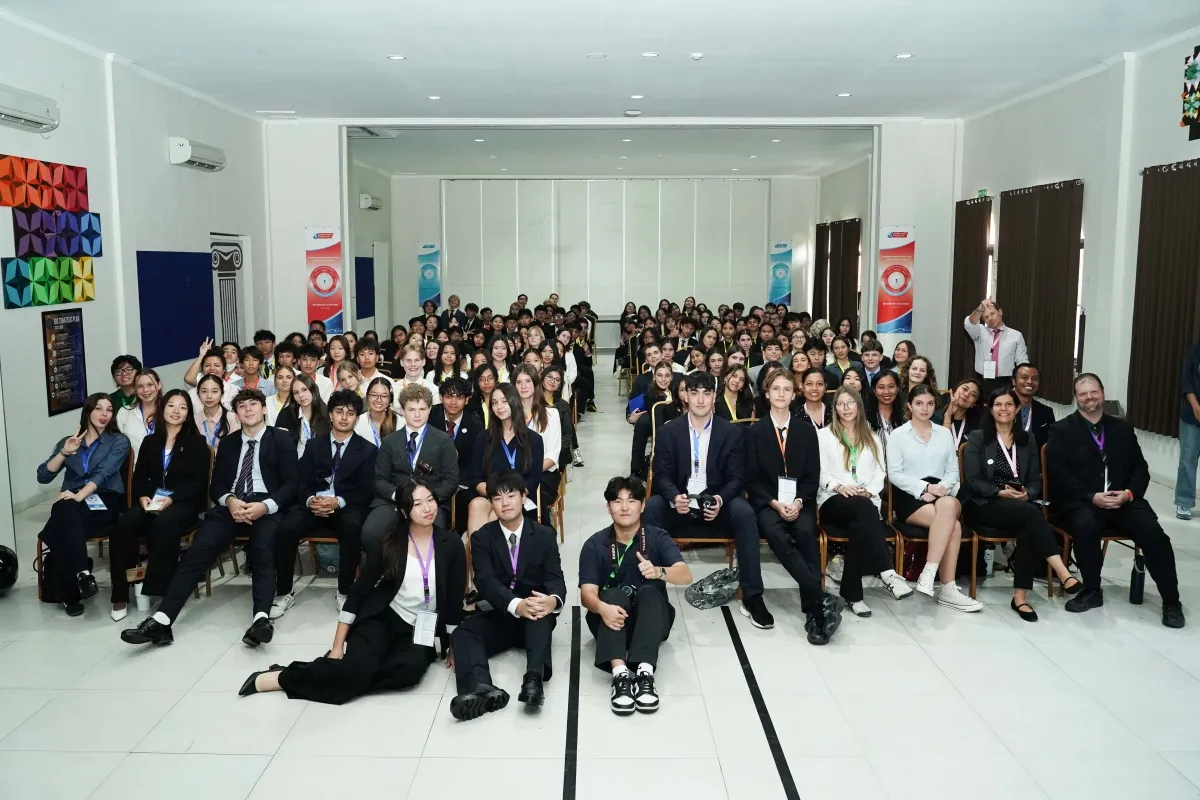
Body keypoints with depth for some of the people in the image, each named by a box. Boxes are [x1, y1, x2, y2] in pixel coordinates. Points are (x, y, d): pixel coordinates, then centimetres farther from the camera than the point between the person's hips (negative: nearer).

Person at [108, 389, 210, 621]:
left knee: (163, 525, -37)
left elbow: (199, 482, -3)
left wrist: (171, 499, -17)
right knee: (123, 525, -28)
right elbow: (139, 476, 14)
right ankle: (121, 594, -21)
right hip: (150, 501, 4)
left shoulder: (197, 443, 6)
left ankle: (156, 589, -28)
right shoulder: (150, 441, 19)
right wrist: (142, 496, -8)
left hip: (183, 503, -3)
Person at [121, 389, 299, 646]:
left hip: (266, 506, -3)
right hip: (231, 506, 3)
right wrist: (229, 500, -9)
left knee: (264, 548, -35)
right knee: (199, 549, -22)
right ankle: (162, 620, -29)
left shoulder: (281, 440, 9)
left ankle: (261, 618, -49)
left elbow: (291, 484, 0)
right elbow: (216, 485, 16)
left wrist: (265, 506, -18)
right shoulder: (227, 443, 22)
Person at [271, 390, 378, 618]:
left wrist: (339, 502, -19)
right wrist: (310, 500, -16)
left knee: (352, 527, -37)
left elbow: (366, 492, -1)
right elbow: (302, 483, 8)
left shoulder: (368, 450, 7)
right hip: (313, 504, 2)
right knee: (286, 528, -28)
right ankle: (283, 593, -10)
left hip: (347, 507, -2)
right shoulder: (314, 445, 15)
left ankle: (344, 593, -19)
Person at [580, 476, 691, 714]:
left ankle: (644, 673, -45)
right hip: (612, 620, 0)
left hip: (652, 618, 0)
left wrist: (659, 572, -43)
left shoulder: (658, 538, -4)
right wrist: (603, 608, -40)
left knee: (650, 592, -30)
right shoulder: (594, 545, -4)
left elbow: (685, 576, -20)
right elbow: (587, 593, -15)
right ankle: (619, 673, -47)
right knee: (614, 595, -30)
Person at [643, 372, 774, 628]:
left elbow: (736, 478, -2)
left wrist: (720, 499, -24)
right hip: (679, 502, 0)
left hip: (716, 503, 0)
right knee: (649, 508, -31)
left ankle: (752, 596, -23)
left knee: (743, 511, -32)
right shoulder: (668, 431, 2)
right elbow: (662, 474, -3)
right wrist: (674, 497, -26)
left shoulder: (731, 433, 1)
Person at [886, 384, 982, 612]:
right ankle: (948, 589, -25)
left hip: (941, 493, 3)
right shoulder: (897, 435, 6)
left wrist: (940, 488, -10)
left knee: (949, 505, -35)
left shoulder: (945, 433, 18)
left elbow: (953, 471, 11)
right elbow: (894, 474, -3)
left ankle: (928, 574, -33)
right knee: (953, 525, -31)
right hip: (910, 496, -3)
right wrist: (925, 486, -15)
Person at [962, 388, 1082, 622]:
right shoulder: (977, 438, 3)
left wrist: (1027, 494, -11)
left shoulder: (1027, 440, 16)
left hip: (1021, 506, 4)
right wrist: (1001, 492, -18)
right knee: (1031, 514, -34)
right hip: (983, 505, -4)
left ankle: (1020, 595, -31)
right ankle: (1063, 574, -39)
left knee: (1028, 529, -33)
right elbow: (972, 481, -5)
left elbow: (1035, 479, 11)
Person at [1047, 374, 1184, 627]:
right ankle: (1091, 591, -13)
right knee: (1086, 527, -35)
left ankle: (1171, 600, -7)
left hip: (1123, 500, 3)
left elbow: (1140, 468, 12)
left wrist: (1129, 493, -9)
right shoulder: (1061, 430, 5)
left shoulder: (1122, 428, 17)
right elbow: (1058, 473, -6)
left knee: (1153, 532, -23)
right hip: (1080, 502, -3)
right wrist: (1091, 497, -17)